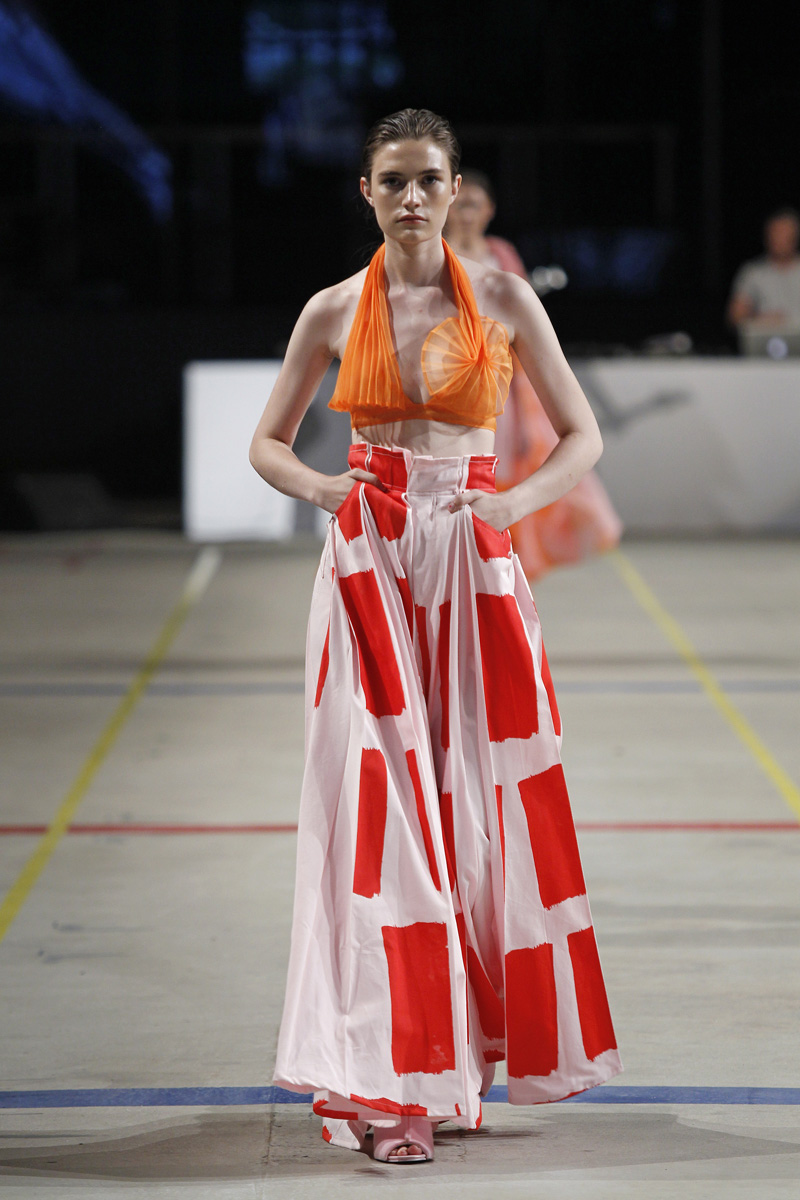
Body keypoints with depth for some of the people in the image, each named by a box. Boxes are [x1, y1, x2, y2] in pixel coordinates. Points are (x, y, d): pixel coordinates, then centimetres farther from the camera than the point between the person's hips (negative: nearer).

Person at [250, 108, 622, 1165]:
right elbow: (268, 444, 14)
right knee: (380, 806, -8)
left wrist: (518, 499, -10)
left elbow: (583, 435, 8)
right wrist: (322, 489, -6)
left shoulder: (502, 300, 4)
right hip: (370, 565, 0)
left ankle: (459, 1058, 14)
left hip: (474, 570, 0)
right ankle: (390, 1085, -8)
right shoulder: (335, 312, 6)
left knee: (474, 803, 0)